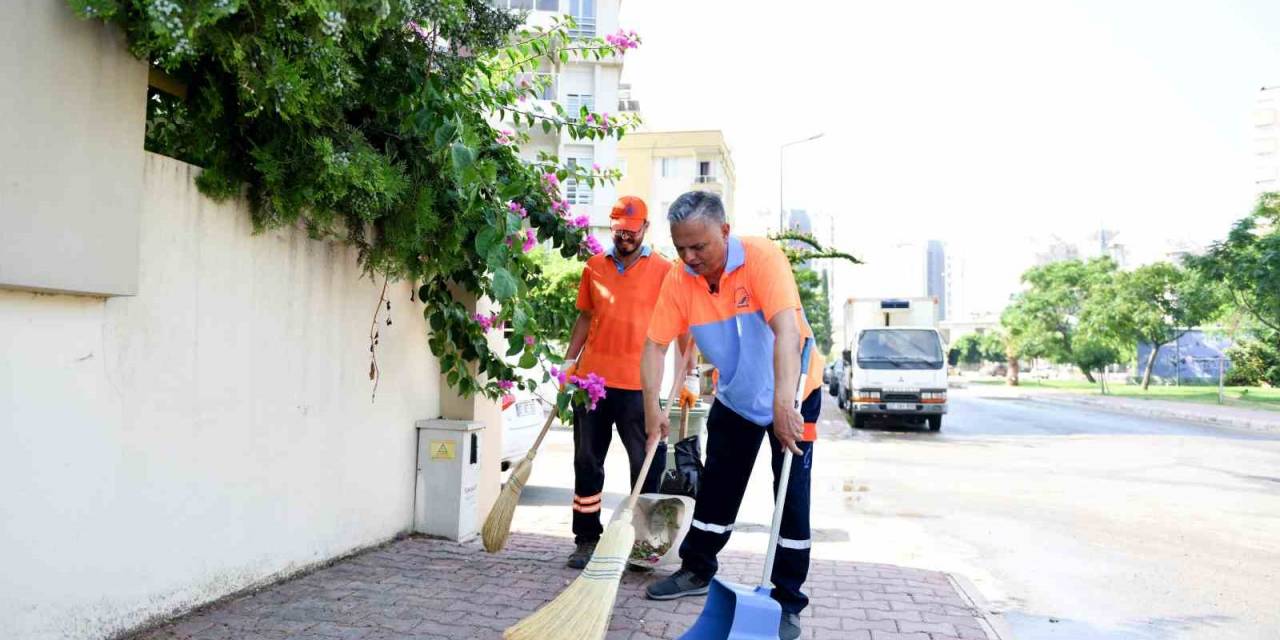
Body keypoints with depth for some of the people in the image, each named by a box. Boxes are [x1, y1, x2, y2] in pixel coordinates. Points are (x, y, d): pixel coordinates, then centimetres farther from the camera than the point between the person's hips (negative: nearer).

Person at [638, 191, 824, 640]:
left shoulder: (761, 257, -29)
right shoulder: (678, 281, -14)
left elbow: (787, 330, -39)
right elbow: (655, 344, -12)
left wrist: (783, 403, -48)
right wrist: (652, 408, -22)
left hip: (792, 393, -4)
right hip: (734, 397, 5)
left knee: (792, 497, -4)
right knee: (716, 488, 13)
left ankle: (788, 603, 8)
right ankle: (697, 571, 31)